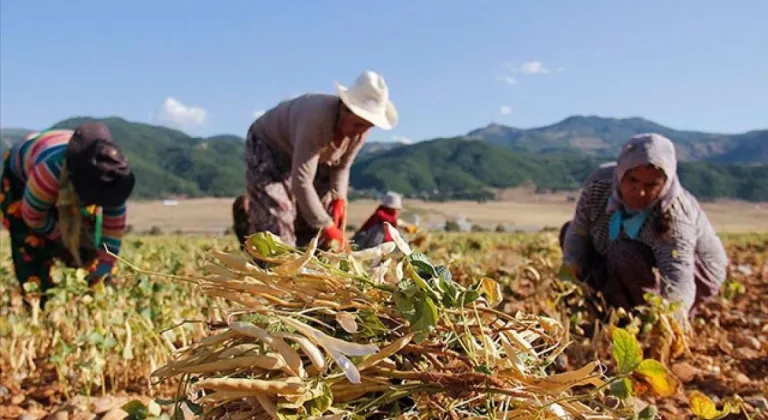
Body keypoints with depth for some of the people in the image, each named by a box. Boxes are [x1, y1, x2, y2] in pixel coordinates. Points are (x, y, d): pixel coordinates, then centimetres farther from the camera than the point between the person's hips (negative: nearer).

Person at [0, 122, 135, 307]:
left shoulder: (108, 175, -34)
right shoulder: (48, 172, -47)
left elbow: (114, 227, -24)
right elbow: (34, 218, -29)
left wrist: (103, 272, -23)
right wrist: (64, 240, -16)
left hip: (73, 185, 3)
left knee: (88, 244, -4)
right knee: (33, 246, -13)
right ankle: (38, 305, -4)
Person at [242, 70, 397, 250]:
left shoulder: (359, 129, -19)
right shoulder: (317, 120, -41)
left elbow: (341, 166, -1)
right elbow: (301, 181, -41)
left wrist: (338, 198, -19)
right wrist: (326, 226, -37)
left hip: (305, 155, 7)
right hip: (266, 147, -7)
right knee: (276, 225, -19)